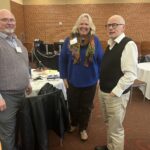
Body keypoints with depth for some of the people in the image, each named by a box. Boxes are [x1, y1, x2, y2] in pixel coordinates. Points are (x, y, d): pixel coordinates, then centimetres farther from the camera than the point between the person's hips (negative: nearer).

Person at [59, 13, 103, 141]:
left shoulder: (95, 41, -7)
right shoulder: (70, 40, -6)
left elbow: (101, 60, -2)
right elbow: (62, 59, -2)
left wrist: (100, 77, -3)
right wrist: (64, 77, -3)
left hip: (90, 81, 0)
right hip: (73, 81, 1)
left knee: (86, 107, 15)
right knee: (73, 105, 19)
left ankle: (83, 128, 39)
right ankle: (74, 123, 47)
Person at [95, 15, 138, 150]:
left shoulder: (128, 44, -16)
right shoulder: (110, 44, 9)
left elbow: (130, 74, -22)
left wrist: (115, 92, -20)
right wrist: (103, 87, 13)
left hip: (116, 95, -8)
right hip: (104, 92, 9)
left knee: (116, 128, 7)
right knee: (109, 124, 24)